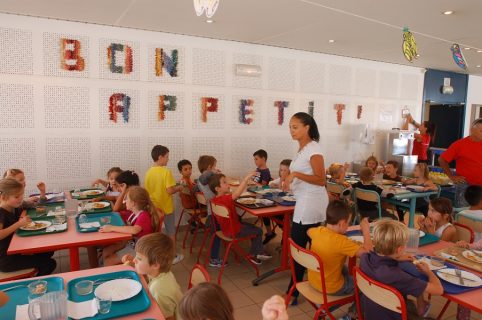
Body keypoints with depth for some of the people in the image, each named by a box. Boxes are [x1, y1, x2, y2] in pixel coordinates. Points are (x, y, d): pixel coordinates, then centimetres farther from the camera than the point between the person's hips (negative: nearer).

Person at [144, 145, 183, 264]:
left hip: (153, 207, 5)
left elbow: (146, 190, 4)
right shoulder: (166, 172, -19)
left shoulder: (148, 172, -2)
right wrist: (178, 188, -6)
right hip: (166, 207, -5)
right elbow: (170, 191, -24)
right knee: (170, 232, 11)